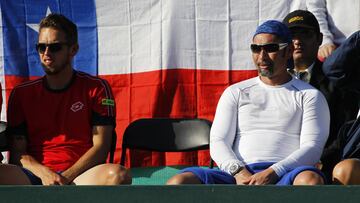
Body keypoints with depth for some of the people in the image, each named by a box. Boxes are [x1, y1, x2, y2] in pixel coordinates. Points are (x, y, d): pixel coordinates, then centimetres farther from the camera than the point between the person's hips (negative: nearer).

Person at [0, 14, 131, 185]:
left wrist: (66, 178, -11)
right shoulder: (21, 94, 16)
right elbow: (17, 152, 10)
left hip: (80, 175, -1)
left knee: (118, 175, -36)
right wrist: (43, 173, -12)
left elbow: (100, 146, 3)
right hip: (35, 174, 1)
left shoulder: (96, 88, 11)